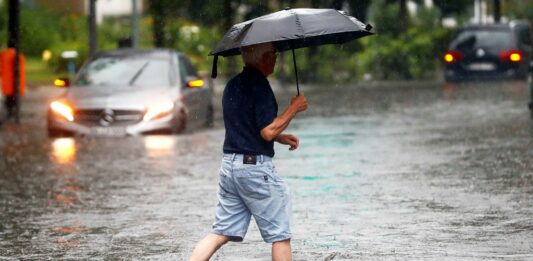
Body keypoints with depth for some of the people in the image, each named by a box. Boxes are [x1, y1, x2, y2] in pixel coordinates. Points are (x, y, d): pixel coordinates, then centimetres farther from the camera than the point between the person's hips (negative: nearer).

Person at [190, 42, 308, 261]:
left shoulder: (232, 86, 14)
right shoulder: (259, 85, -14)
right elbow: (268, 131, -19)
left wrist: (280, 137, 21)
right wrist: (293, 108, -9)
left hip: (229, 164, 8)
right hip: (256, 166, -8)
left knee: (222, 232, 8)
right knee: (280, 235, 3)